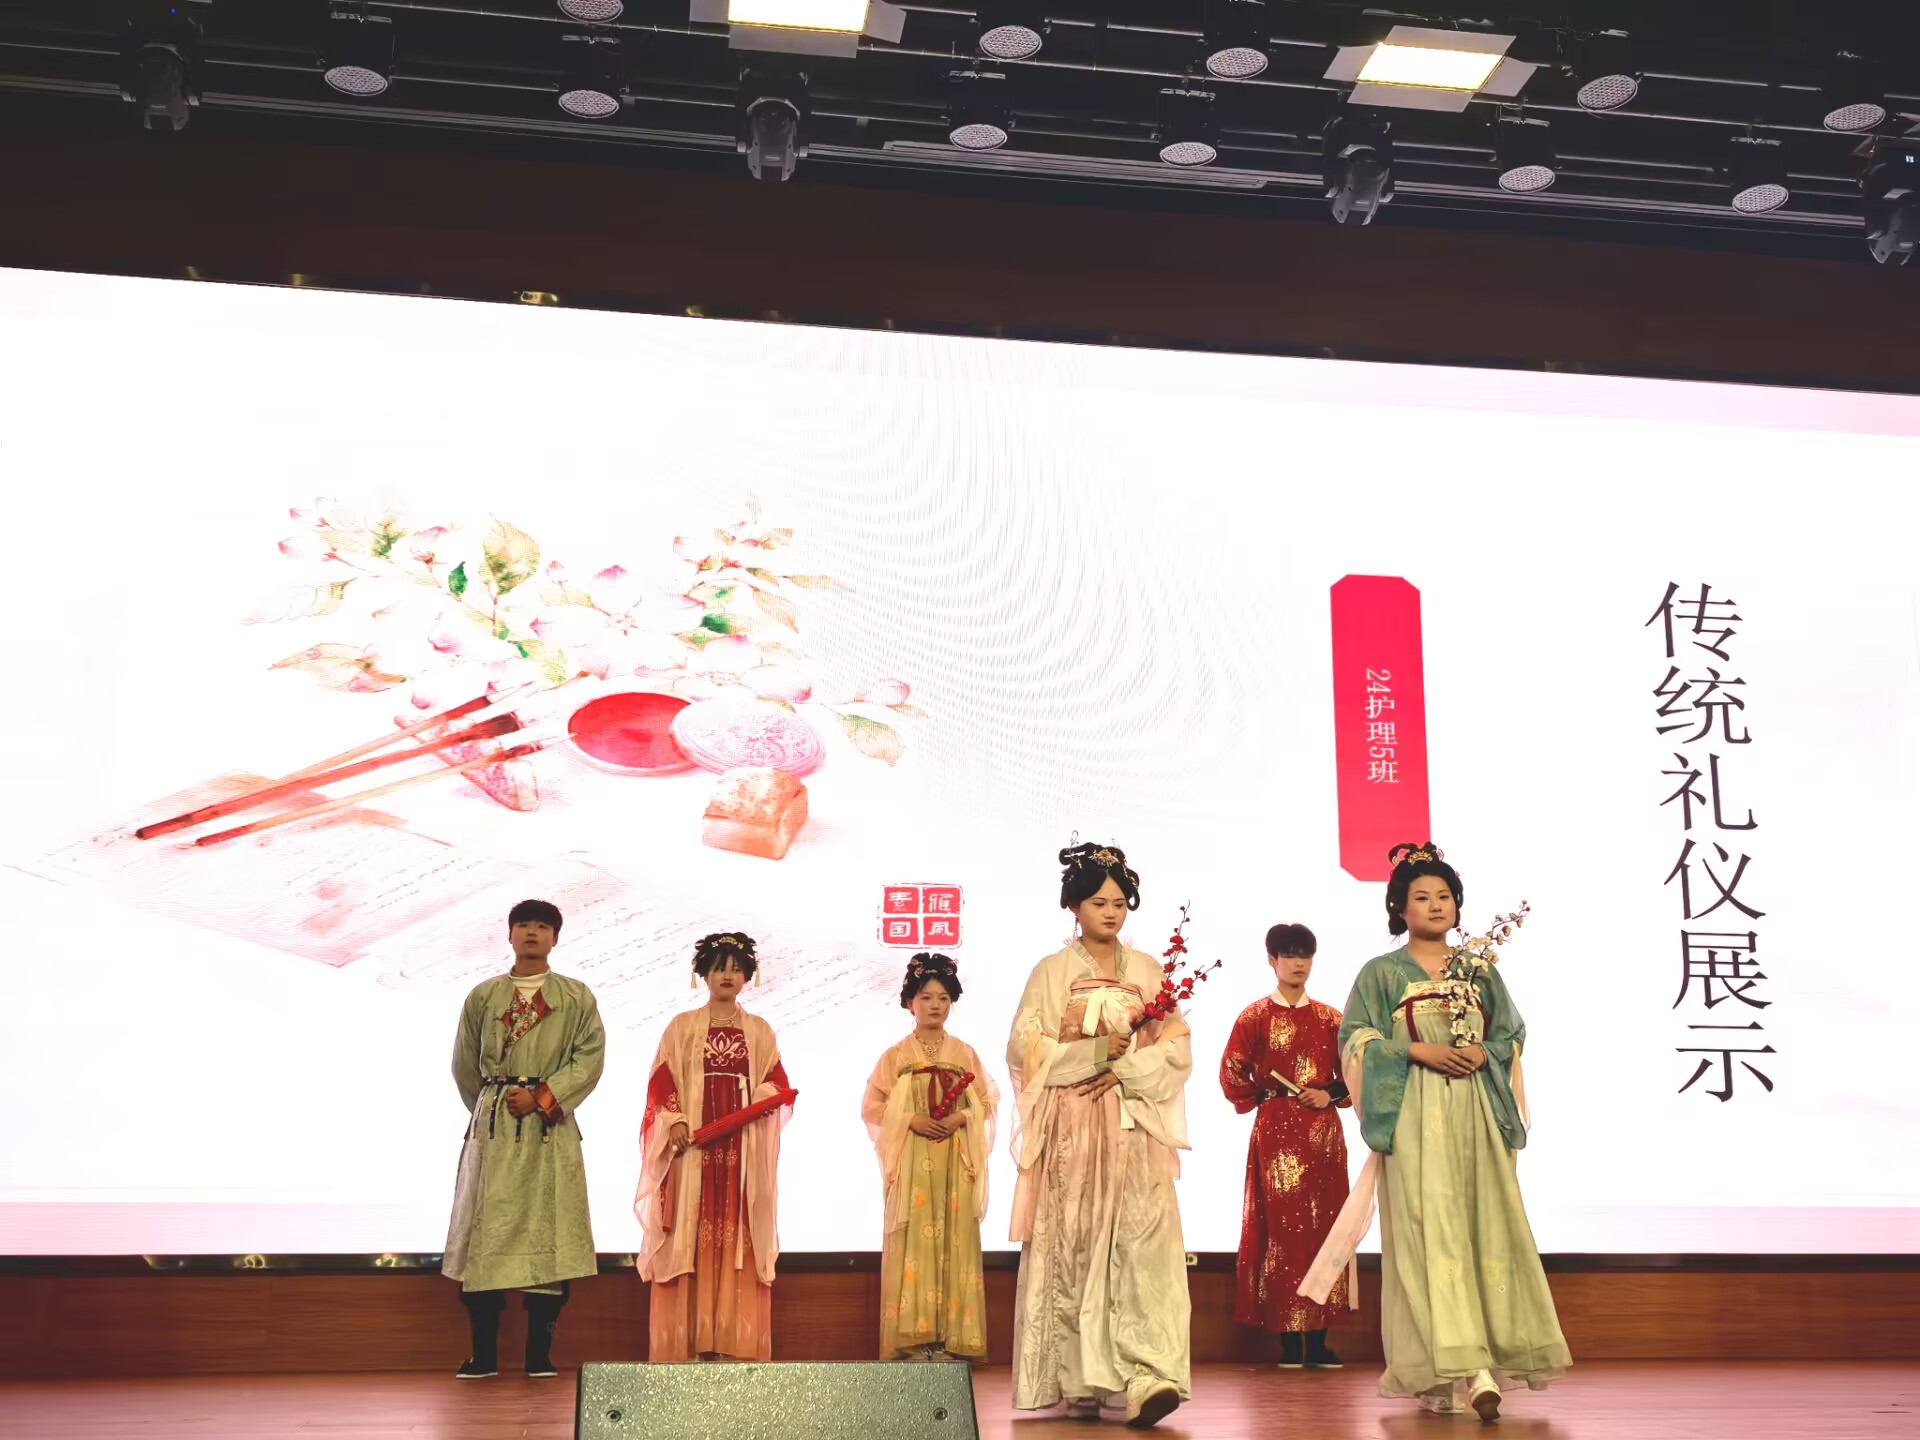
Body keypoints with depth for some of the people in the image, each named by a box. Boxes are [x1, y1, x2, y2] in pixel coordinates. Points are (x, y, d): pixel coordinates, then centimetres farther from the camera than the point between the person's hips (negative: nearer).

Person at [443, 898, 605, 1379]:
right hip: (492, 1128, 1)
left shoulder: (576, 998, 6)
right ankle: (483, 1354, 3)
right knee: (485, 1231, -2)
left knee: (548, 1229, -4)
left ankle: (540, 1354, 1)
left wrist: (542, 1097, -11)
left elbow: (590, 1057, -3)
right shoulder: (483, 996, 10)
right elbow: (464, 1066, 15)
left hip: (552, 1128, -1)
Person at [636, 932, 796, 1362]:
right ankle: (686, 1344, -4)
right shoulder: (682, 1027, 10)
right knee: (690, 1239, -5)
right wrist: (674, 1121, -12)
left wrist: (764, 1097, -12)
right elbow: (661, 1083, 3)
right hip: (692, 1147, -1)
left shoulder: (759, 1031, 14)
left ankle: (734, 1343, -2)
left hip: (744, 1151, 1)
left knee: (739, 1239, -3)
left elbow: (778, 1085, 10)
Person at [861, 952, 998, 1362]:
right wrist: (911, 1120, -11)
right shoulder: (896, 1055, 8)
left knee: (955, 1240, -3)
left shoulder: (965, 1054, 11)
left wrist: (962, 1117, -9)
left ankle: (951, 1337, -1)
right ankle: (913, 1337, -6)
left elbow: (988, 1101, 9)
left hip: (956, 1159, 1)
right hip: (912, 1161, -1)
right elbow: (873, 1106, 3)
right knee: (914, 1240, -7)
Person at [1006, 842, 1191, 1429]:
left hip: (1135, 1128, 1)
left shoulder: (1149, 971, 14)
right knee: (1074, 1245, -3)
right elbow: (1025, 1047, -3)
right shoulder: (1051, 972, 7)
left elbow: (1177, 1047, 6)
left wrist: (1126, 1070, -10)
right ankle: (1080, 1380, 4)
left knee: (1143, 1241, -13)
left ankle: (1148, 1377, -19)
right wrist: (1096, 1050, -10)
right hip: (1071, 1131, -1)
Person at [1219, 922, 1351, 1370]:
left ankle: (1318, 1340, 6)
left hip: (1324, 1133, 3)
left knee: (1324, 1228, 1)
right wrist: (1266, 1097, -7)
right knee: (1282, 1228, -5)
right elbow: (1232, 1075, 1)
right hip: (1277, 1133, -3)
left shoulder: (1329, 1017, 11)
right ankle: (1289, 1341, -2)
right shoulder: (1256, 1016, 4)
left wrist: (1329, 1094, -5)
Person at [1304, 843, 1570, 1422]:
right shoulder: (1381, 973, 8)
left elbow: (1512, 1033, 15)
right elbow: (1357, 1040, 0)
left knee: (1484, 1222, -3)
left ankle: (1455, 1370, 5)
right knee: (1431, 1228, -13)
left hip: (1477, 1113, 3)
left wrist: (1483, 1055, -6)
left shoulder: (1481, 972, 17)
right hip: (1415, 1114, -3)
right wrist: (1419, 1052, -12)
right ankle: (1470, 1368, -18)